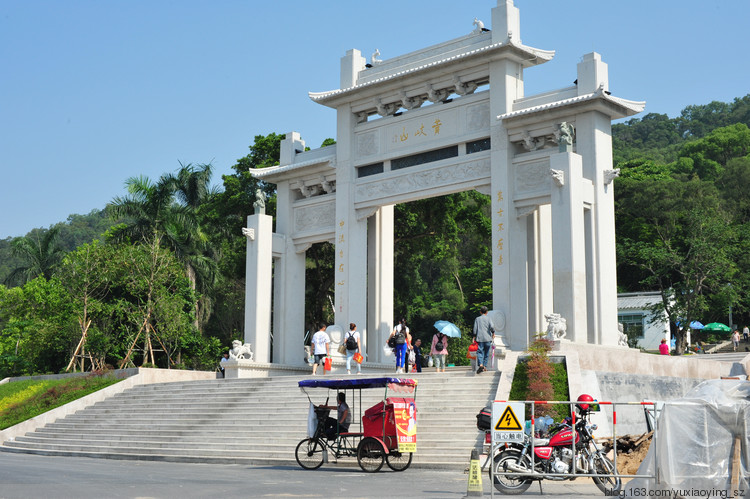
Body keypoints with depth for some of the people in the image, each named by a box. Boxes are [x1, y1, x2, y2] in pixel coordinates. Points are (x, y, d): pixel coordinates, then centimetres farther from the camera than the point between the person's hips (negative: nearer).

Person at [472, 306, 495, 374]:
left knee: (480, 352, -7)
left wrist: (474, 337, 11)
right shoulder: (488, 318, 5)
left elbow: (475, 329, 5)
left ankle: (480, 365, -27)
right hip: (487, 338, 0)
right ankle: (485, 366, 8)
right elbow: (491, 327, -8)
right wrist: (493, 333, 7)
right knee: (486, 353, 10)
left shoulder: (477, 319, 9)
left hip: (479, 338, 0)